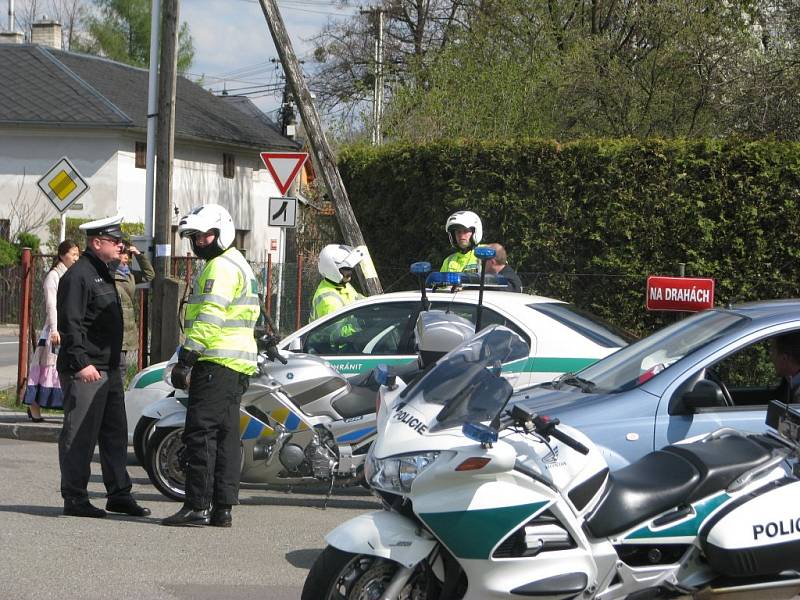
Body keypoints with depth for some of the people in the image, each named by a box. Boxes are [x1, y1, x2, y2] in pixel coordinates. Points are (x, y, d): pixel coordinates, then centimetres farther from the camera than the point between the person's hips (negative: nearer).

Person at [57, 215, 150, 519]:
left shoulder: (104, 273, 17)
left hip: (108, 368, 10)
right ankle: (74, 499, -1)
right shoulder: (78, 275, -14)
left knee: (115, 434, 13)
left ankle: (119, 494, 20)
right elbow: (70, 323, -20)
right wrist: (81, 363, -24)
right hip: (85, 371, -10)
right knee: (79, 436, -5)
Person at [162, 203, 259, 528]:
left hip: (216, 364, -11)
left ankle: (198, 506, -13)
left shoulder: (221, 267, -10)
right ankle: (222, 508, 10)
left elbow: (209, 317, -20)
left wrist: (186, 357, -22)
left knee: (201, 431, -11)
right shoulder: (238, 264, 24)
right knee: (226, 436, 9)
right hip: (238, 366, 11)